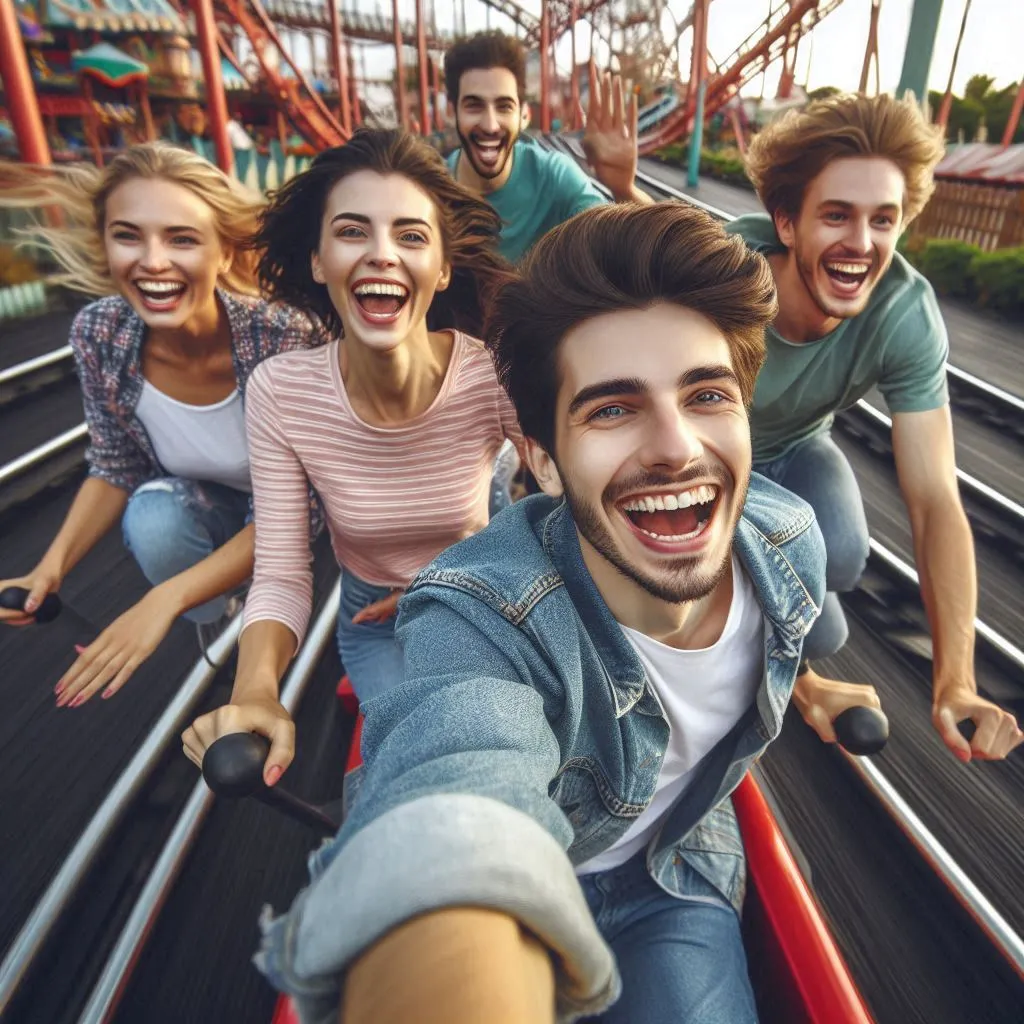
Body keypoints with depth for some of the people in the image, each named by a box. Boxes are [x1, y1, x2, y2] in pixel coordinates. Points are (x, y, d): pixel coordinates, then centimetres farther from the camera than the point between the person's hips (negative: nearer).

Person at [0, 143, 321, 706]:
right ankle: (215, 627, 4)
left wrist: (165, 599, -33)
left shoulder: (283, 333, -33)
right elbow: (115, 470, -5)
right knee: (152, 519, -27)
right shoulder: (98, 334, -20)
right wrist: (51, 567, -20)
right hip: (202, 504, 3)